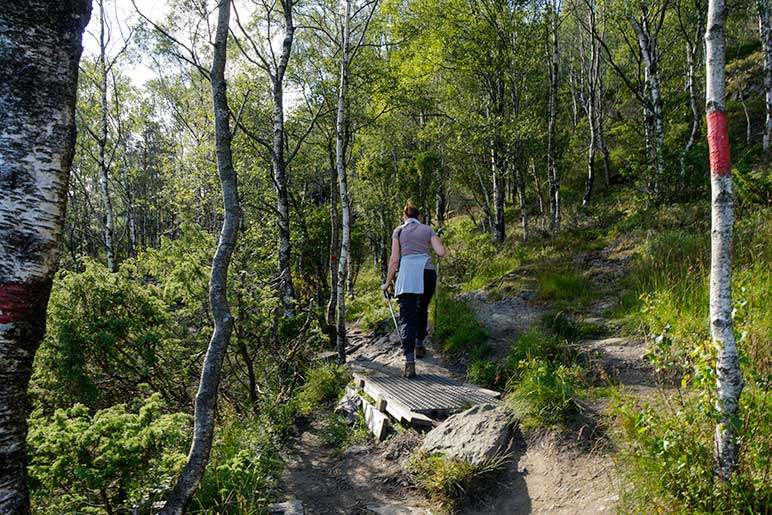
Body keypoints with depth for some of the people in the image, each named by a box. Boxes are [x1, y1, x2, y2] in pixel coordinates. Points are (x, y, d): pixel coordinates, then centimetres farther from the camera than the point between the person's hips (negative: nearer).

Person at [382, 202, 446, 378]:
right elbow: (441, 253, 2)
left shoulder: (399, 231, 10)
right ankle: (419, 345, 37)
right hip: (427, 272, 2)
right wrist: (438, 242, 24)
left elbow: (394, 259, 4)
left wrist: (388, 282, 11)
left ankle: (410, 362, -16)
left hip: (407, 274, -2)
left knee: (407, 317, -6)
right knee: (422, 310, 26)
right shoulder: (428, 229, 13)